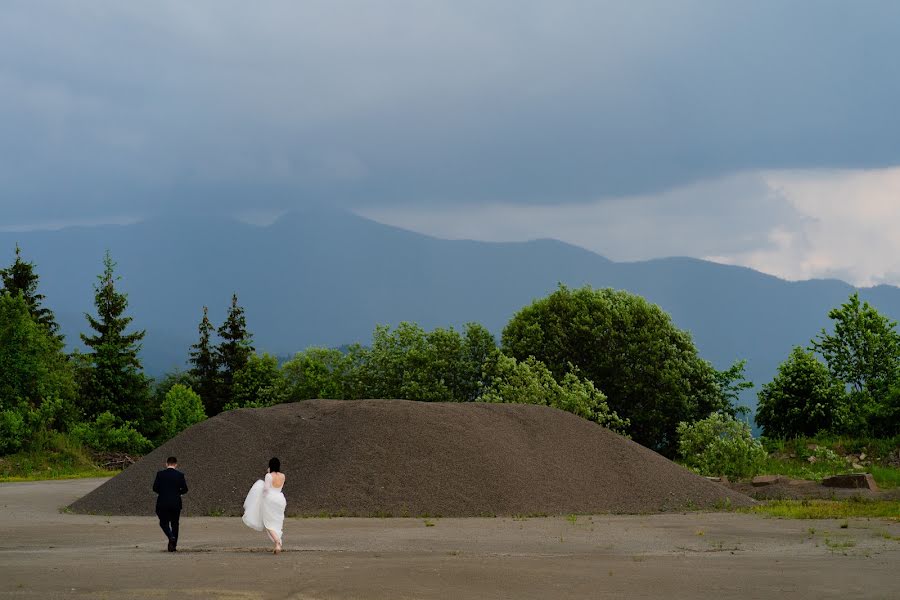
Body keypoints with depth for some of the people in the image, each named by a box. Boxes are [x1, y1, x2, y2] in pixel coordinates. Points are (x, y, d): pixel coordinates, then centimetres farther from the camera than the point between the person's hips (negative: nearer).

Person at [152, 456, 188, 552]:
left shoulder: (160, 474, -3)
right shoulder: (180, 475, -2)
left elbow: (155, 488, -5)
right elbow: (185, 489, -3)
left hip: (163, 503, -1)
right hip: (176, 503, 1)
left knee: (163, 522, 10)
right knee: (174, 524, 12)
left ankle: (171, 537, -16)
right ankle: (173, 545, 11)